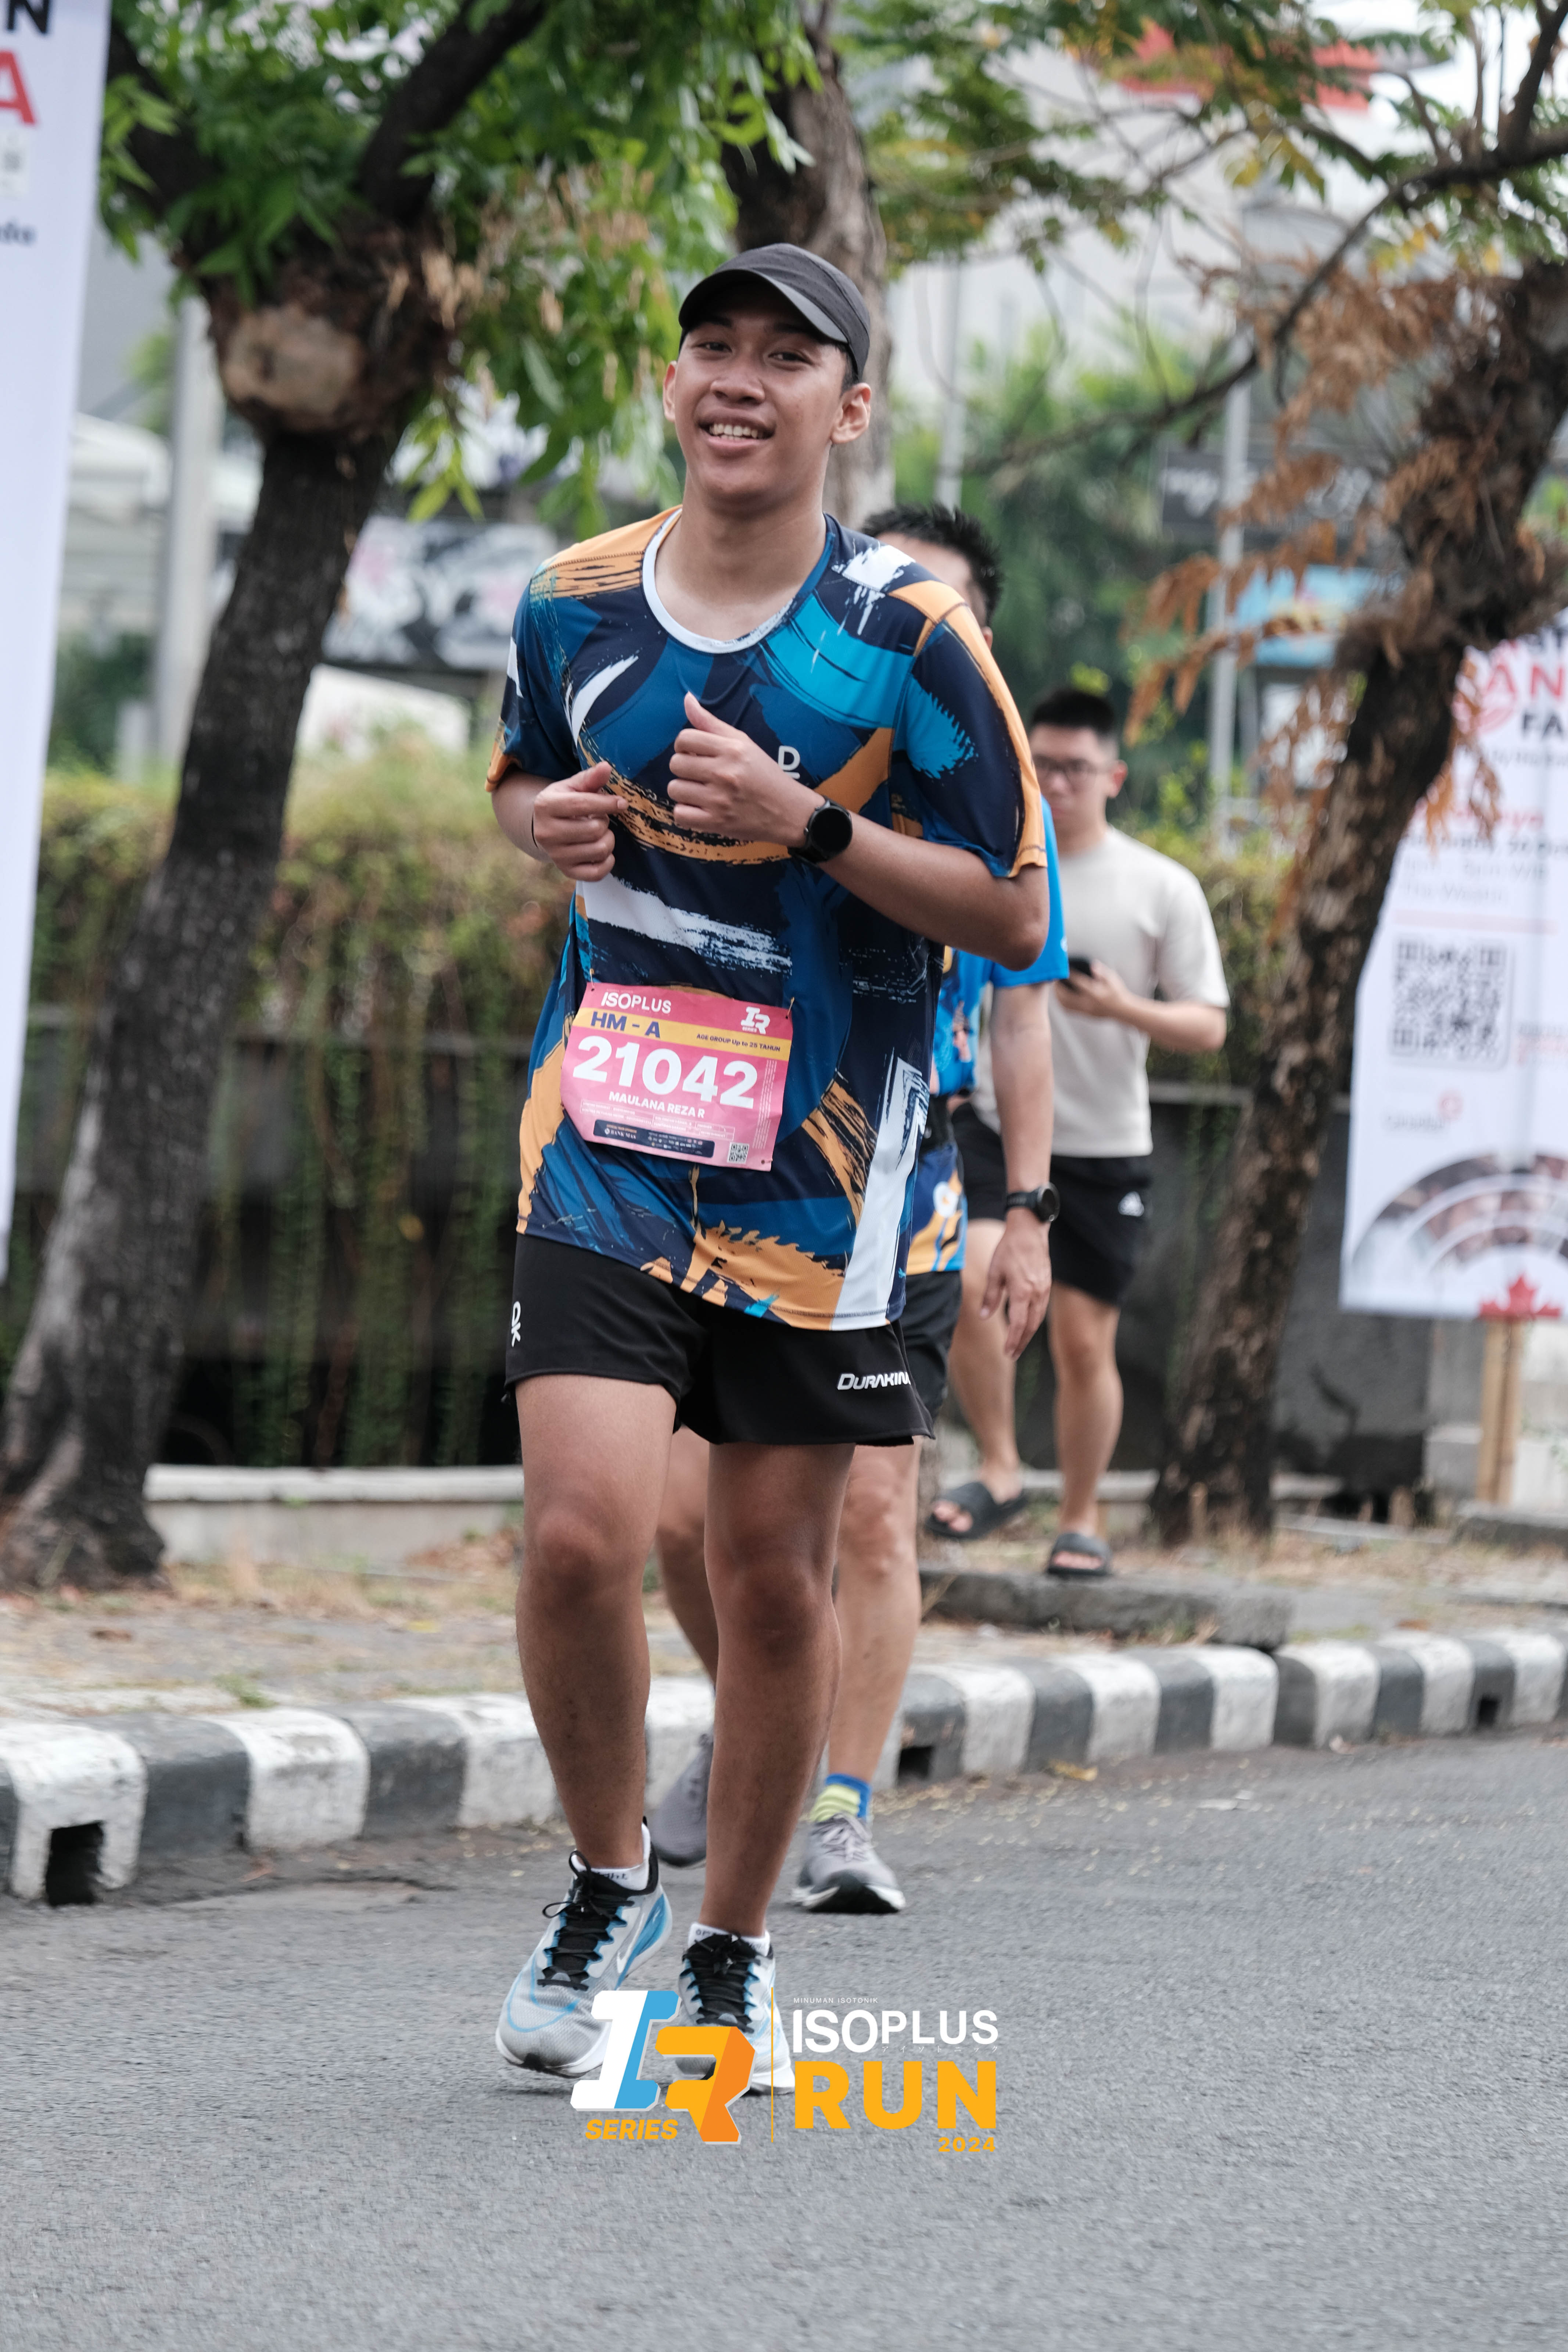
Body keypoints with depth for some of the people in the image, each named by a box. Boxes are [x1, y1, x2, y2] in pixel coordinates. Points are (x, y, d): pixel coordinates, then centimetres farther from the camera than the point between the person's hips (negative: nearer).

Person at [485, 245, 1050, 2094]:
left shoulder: (908, 639, -7)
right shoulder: (571, 603, 3)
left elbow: (1014, 913, -5)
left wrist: (807, 826, -18)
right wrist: (550, 825, -1)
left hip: (816, 1166, -1)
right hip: (604, 1143, 1)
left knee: (775, 1570, 5)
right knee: (580, 1536, -14)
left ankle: (732, 1956, 24)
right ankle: (606, 1891, 11)